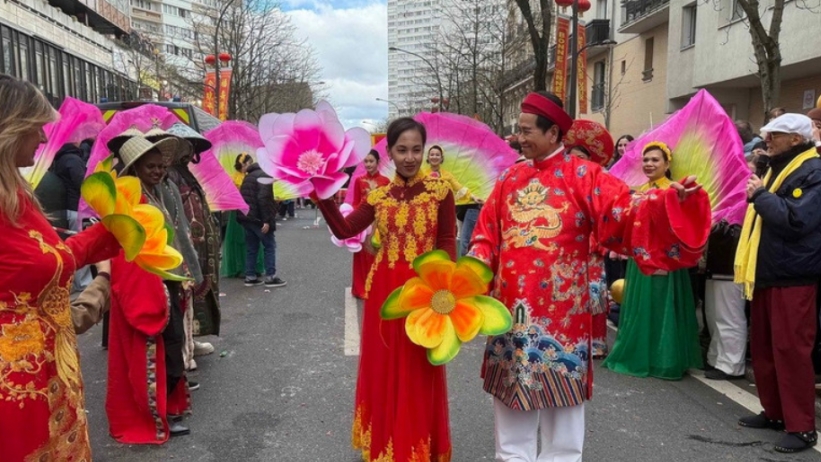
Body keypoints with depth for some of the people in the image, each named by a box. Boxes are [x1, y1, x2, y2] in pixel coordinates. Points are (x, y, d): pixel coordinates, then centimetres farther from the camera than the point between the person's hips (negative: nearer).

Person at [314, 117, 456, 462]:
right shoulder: (379, 195, 5)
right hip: (384, 289, 3)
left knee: (419, 372, 6)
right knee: (382, 366, 13)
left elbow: (447, 242, -4)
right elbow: (344, 230, 0)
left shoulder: (439, 190, -3)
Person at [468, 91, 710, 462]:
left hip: (560, 307, -4)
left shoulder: (583, 175, -2)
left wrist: (672, 199, -29)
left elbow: (625, 211, -14)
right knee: (512, 387, 12)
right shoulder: (510, 178, 9)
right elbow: (487, 235, 9)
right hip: (512, 306, 4)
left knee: (560, 388, 7)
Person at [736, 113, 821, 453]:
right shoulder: (776, 168, 17)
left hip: (793, 278, -9)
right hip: (765, 274, 9)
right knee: (763, 348, 13)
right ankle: (774, 412, 26)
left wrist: (760, 195, -14)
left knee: (790, 350, -5)